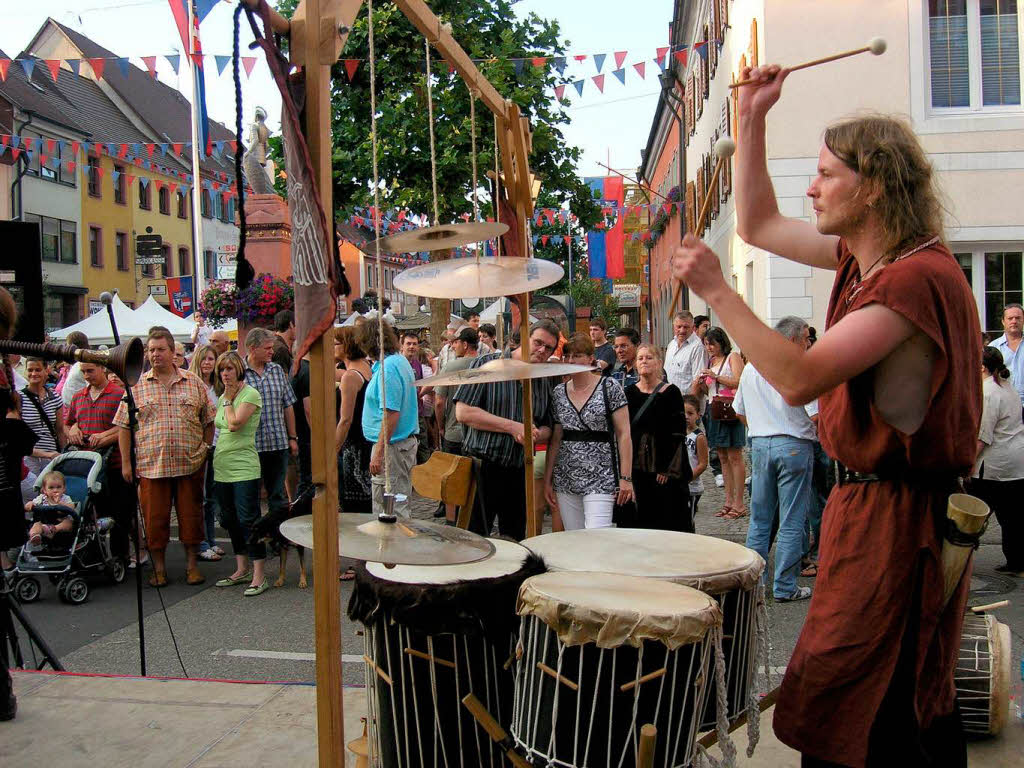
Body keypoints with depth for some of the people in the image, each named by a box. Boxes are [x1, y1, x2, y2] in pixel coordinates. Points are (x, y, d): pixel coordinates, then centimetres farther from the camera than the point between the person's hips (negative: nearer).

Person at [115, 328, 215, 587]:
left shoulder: (194, 383, 7)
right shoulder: (136, 386, 5)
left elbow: (209, 420, 12)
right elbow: (124, 426, 5)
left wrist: (205, 448, 2)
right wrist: (126, 462, 0)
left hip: (190, 464, 0)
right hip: (151, 465, 0)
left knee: (191, 515, 6)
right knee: (154, 518, 5)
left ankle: (192, 564, 19)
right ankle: (159, 567, 19)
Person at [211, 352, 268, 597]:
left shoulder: (250, 394, -8)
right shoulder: (223, 397, 15)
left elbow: (235, 424, -19)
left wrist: (228, 399, -9)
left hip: (244, 466, -8)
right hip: (222, 467, 9)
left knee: (248, 519, -7)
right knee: (230, 519, 14)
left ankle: (259, 575, -2)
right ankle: (242, 569, 26)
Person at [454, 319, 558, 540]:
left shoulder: (544, 382, 12)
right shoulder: (486, 365, -6)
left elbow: (547, 428, 17)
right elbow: (463, 412, -15)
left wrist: (536, 435, -9)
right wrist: (513, 427, -17)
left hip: (519, 473, 6)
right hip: (481, 470, -6)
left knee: (515, 542, 14)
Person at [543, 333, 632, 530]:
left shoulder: (610, 388, -3)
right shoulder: (559, 393, 9)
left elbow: (623, 434, -6)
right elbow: (555, 440, 13)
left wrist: (625, 478, -11)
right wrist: (547, 480, 10)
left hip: (600, 479, -4)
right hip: (565, 481, 5)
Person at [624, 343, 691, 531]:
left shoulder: (671, 392, -3)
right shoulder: (629, 393, 7)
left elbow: (678, 433, -6)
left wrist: (668, 468, -12)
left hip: (664, 468, -3)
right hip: (636, 467, 3)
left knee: (667, 519, 0)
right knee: (637, 520, 5)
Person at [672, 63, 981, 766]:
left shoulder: (919, 275, -21)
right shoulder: (863, 257, 8)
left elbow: (800, 378, -29)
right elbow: (760, 225, 18)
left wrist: (716, 291, -24)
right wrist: (753, 119, 13)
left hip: (897, 516, -10)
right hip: (869, 502, 10)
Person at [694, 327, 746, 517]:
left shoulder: (733, 357, 1)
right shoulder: (710, 362, 21)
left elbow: (739, 381, -13)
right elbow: (700, 393, 21)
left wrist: (715, 376, -16)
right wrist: (699, 381, 1)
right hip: (713, 411, 7)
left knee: (734, 456, -7)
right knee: (723, 457, 7)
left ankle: (739, 503, -6)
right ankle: (729, 501, 11)